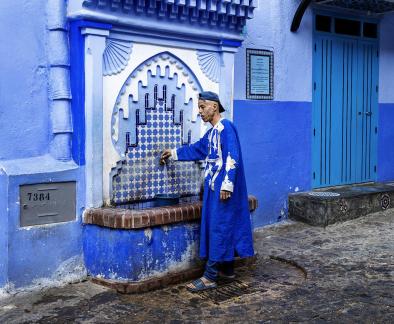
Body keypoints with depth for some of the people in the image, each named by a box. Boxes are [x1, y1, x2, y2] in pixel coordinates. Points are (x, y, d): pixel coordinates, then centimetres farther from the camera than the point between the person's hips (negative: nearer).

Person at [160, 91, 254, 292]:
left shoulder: (226, 127, -12)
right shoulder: (212, 132, 16)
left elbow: (232, 157, -20)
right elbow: (196, 149, 31)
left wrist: (227, 184, -24)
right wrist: (173, 153, 37)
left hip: (223, 188, -9)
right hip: (214, 187, 9)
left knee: (219, 227, -8)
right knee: (224, 226, 14)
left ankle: (210, 277, -6)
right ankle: (227, 269, 23)